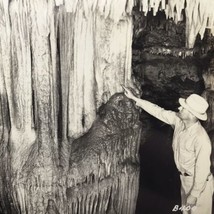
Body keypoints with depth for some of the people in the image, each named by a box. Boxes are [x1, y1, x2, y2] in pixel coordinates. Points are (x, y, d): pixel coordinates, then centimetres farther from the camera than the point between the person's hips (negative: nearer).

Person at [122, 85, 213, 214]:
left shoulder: (201, 139, -34)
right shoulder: (178, 120, -14)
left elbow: (202, 169, -27)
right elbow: (158, 112, -6)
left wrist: (194, 195, -19)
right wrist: (134, 98, -6)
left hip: (199, 183, -7)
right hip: (185, 179, 7)